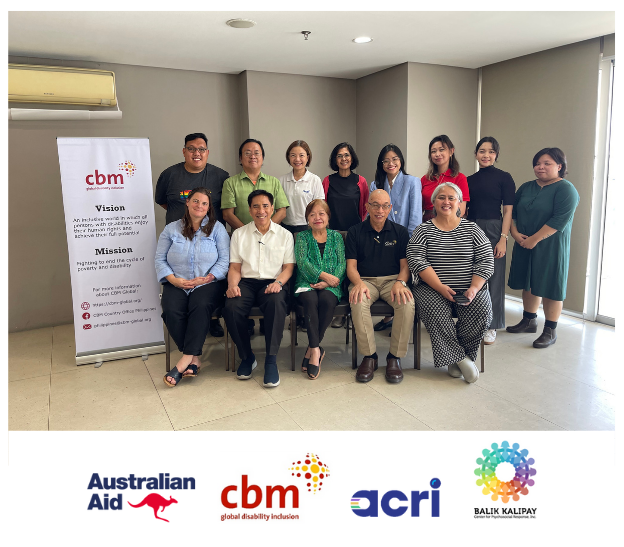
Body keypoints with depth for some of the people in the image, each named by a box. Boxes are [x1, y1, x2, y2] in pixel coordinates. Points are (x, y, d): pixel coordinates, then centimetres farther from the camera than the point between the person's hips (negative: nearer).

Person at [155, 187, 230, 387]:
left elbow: (224, 260, 0)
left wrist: (207, 278, -13)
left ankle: (185, 360, -30)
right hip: (177, 284, 2)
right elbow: (160, 260, 7)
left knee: (201, 306, -34)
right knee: (171, 311, -28)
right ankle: (194, 358, -19)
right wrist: (174, 279, -9)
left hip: (207, 283, -2)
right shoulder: (171, 229, 14)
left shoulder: (217, 228, 10)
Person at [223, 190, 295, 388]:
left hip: (273, 282, -1)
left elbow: (288, 266, 6)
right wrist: (232, 285, -12)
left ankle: (271, 360, -27)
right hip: (247, 282, 1)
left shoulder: (284, 234, 12)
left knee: (276, 303, -37)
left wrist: (278, 282, -15)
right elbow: (235, 267, 9)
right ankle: (246, 357, -7)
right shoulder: (239, 234, 15)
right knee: (231, 308, -30)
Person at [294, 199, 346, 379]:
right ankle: (316, 350, -28)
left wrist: (326, 283, -13)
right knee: (311, 300, -34)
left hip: (331, 286, 1)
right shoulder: (302, 237, 11)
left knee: (327, 300, -33)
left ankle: (312, 349, -19)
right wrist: (323, 275, -17)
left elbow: (342, 265, 3)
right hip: (306, 284, 0)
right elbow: (302, 262, -4)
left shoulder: (336, 236, 14)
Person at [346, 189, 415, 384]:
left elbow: (405, 265, 7)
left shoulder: (400, 231, 13)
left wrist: (400, 282, -16)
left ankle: (395, 357, -17)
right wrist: (358, 283, -19)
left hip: (392, 279, 1)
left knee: (407, 302, -32)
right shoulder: (355, 232, 10)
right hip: (365, 280, 0)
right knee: (358, 302, -35)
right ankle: (369, 356, -20)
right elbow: (351, 266, 3)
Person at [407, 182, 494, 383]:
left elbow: (486, 261, 4)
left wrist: (474, 288, -12)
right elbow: (417, 261, -6)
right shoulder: (423, 230, 7)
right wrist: (441, 287, -16)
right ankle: (461, 358, -13)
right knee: (436, 312, -31)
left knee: (481, 312, -25)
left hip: (469, 289, 2)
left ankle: (454, 358, -6)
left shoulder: (472, 229, 11)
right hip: (432, 288, -1)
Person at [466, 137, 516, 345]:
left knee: (493, 277, 1)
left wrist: (503, 238, -14)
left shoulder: (504, 178, -1)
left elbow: (508, 211, -6)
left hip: (493, 231, -4)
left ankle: (491, 327, 11)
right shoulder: (469, 180, 11)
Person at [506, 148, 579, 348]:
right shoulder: (526, 187, 11)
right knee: (529, 284, 14)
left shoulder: (565, 189, -9)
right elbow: (512, 212, 11)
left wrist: (534, 239, -19)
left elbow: (560, 220, -19)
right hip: (524, 246, 6)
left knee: (549, 287, 0)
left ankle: (550, 331, 11)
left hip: (550, 247, -6)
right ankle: (529, 321, 30)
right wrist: (515, 233, -6)